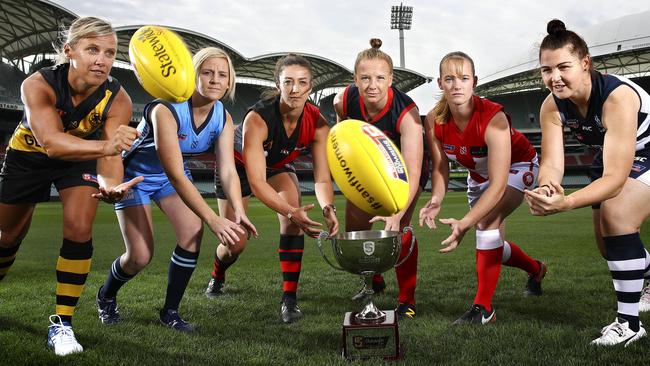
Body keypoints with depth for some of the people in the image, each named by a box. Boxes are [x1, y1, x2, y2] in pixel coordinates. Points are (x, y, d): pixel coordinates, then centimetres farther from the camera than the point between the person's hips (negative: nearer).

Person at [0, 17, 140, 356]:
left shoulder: (117, 99, -29)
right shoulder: (37, 85, -35)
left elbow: (109, 155, -34)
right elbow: (51, 143, -48)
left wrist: (109, 183, -58)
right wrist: (104, 145, -66)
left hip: (80, 159, 1)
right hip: (28, 155, 0)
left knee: (79, 232, -18)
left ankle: (61, 323, -3)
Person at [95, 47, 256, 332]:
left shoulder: (223, 119, -15)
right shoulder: (166, 110, -34)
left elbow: (228, 169, -21)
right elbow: (175, 175, -39)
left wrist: (238, 211, -39)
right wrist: (213, 220, -44)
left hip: (175, 174, 5)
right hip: (135, 172, -5)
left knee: (193, 233, -16)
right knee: (140, 256, -9)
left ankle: (170, 311, 2)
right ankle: (105, 297, 26)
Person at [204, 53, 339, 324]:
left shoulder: (317, 124, -27)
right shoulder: (257, 119, -40)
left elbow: (322, 178, -26)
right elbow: (256, 182, -43)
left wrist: (328, 208, -47)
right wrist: (290, 212, -56)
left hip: (278, 166, 3)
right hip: (238, 166, -3)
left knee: (293, 214, -27)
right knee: (235, 243, 0)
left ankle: (289, 298, -18)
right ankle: (217, 277, 39)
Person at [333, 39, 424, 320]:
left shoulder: (406, 112, -38)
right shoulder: (345, 101, -27)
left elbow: (412, 173, -45)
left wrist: (397, 214, -56)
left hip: (403, 170, -4)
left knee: (397, 230, -22)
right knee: (354, 231, 7)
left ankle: (407, 301, -4)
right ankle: (374, 282, 35)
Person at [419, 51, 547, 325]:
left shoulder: (493, 118, -39)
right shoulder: (433, 121, -25)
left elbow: (498, 184, -42)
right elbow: (440, 168, -16)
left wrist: (465, 223, -51)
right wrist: (436, 200, -38)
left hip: (517, 167, -5)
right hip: (478, 173, 6)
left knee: (488, 219, -31)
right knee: (492, 244, 12)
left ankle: (483, 307, -20)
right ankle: (535, 269, 46)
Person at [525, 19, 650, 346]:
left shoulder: (617, 97, -39)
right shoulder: (552, 106, -21)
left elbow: (615, 178, -43)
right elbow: (552, 163, -27)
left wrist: (566, 203, -59)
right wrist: (546, 188, -52)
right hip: (610, 158, 7)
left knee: (616, 213, -31)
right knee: (609, 243, 12)